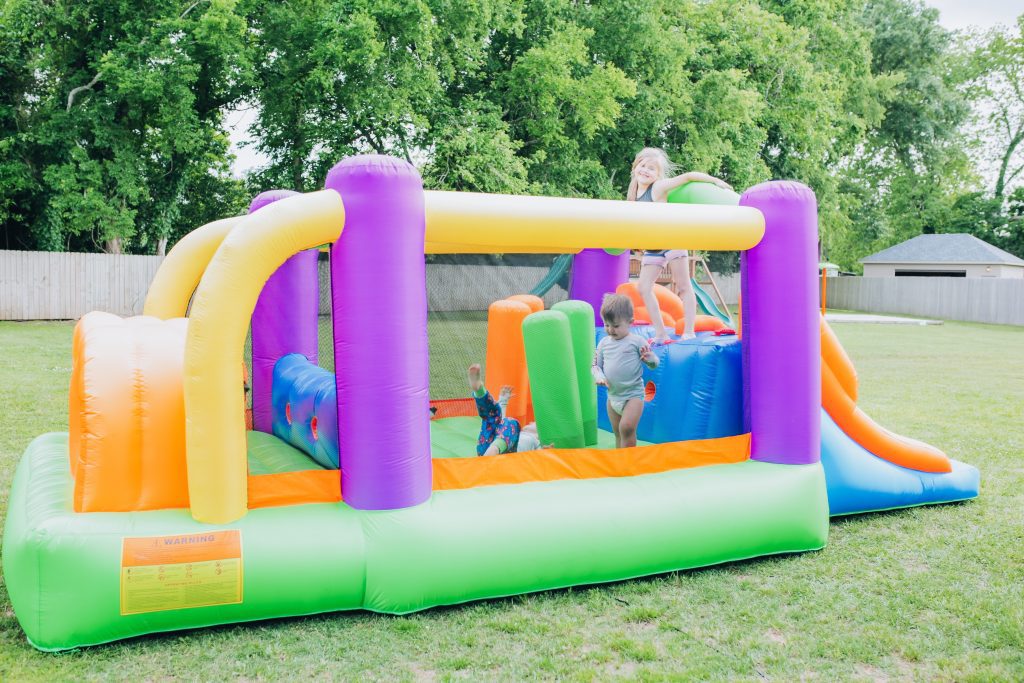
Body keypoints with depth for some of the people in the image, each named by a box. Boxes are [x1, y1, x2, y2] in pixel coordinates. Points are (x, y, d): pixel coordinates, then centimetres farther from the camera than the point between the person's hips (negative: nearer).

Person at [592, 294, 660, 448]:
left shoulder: (637, 341, -8)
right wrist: (599, 376, -10)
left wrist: (650, 357, -25)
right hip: (613, 396, 5)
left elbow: (654, 365, -3)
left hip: (633, 395, -5)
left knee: (627, 427, -22)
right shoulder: (604, 343, 5)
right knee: (618, 433, 14)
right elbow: (596, 365, 11)